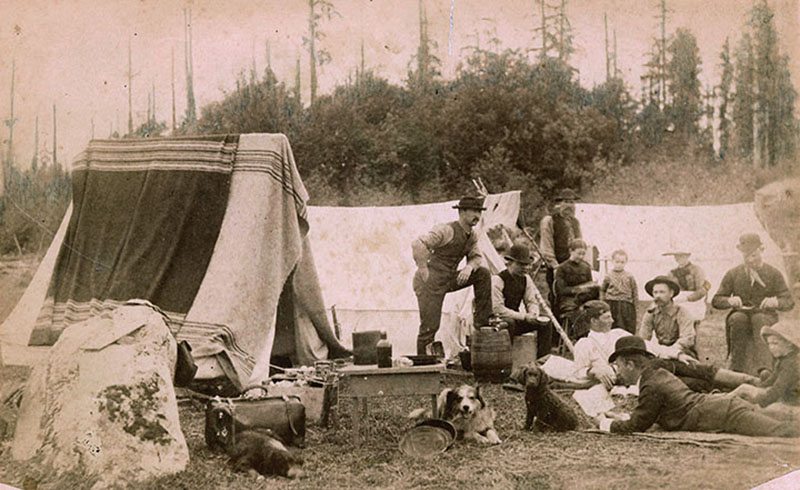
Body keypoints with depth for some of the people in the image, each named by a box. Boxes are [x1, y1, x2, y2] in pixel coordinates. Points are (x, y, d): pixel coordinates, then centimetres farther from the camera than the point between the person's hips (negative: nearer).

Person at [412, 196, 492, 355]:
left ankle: (482, 324, 1)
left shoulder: (472, 236, 5)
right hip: (430, 282, -7)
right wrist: (423, 270, -27)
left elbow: (476, 258, 10)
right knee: (429, 327, -7)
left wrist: (469, 267, -13)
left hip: (450, 279, 7)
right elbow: (417, 244, -28)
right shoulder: (448, 230, -20)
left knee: (483, 273, -3)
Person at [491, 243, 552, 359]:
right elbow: (498, 309, -24)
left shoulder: (525, 279, 4)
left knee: (545, 323, -8)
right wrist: (524, 316, -25)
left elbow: (532, 302, 10)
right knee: (509, 323, -39)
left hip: (515, 319, 7)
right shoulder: (497, 280, -19)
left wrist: (534, 314, -15)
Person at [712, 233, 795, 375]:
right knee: (737, 318, -35)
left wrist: (776, 302, -23)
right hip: (741, 314, 1)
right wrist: (730, 301, -18)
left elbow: (789, 301, 2)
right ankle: (738, 370, -34)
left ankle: (762, 368, -42)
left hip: (766, 316, -1)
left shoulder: (773, 274, 5)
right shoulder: (733, 274, 7)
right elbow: (716, 301, 6)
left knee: (759, 319, -37)